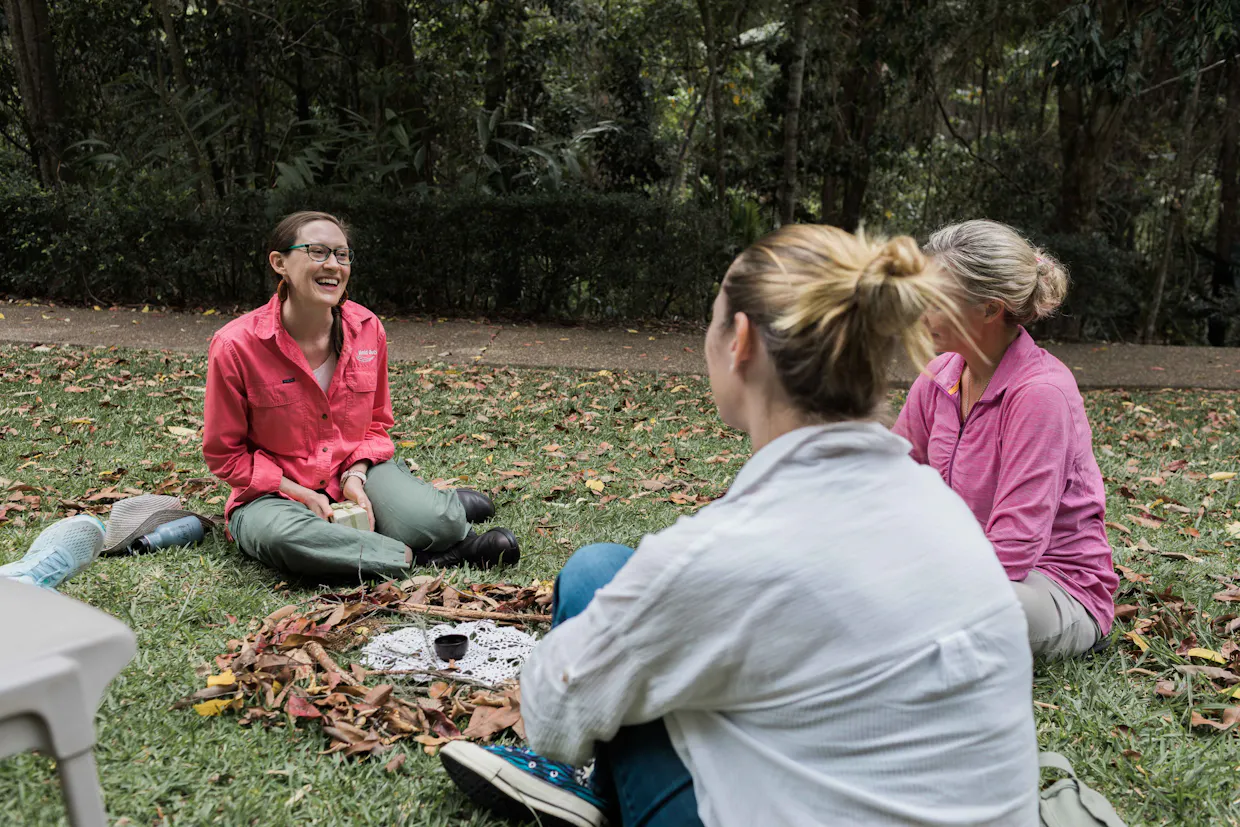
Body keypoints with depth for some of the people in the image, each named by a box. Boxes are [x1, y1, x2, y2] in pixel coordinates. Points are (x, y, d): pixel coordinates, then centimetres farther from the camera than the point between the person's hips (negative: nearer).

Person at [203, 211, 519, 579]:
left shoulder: (367, 328, -4)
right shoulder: (235, 345, -16)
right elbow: (224, 454, -7)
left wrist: (356, 476, -11)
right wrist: (299, 494, -18)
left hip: (357, 471, 2)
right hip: (276, 492, -2)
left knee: (429, 521, -28)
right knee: (280, 534, -39)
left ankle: (451, 508, 9)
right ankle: (415, 558, -23)